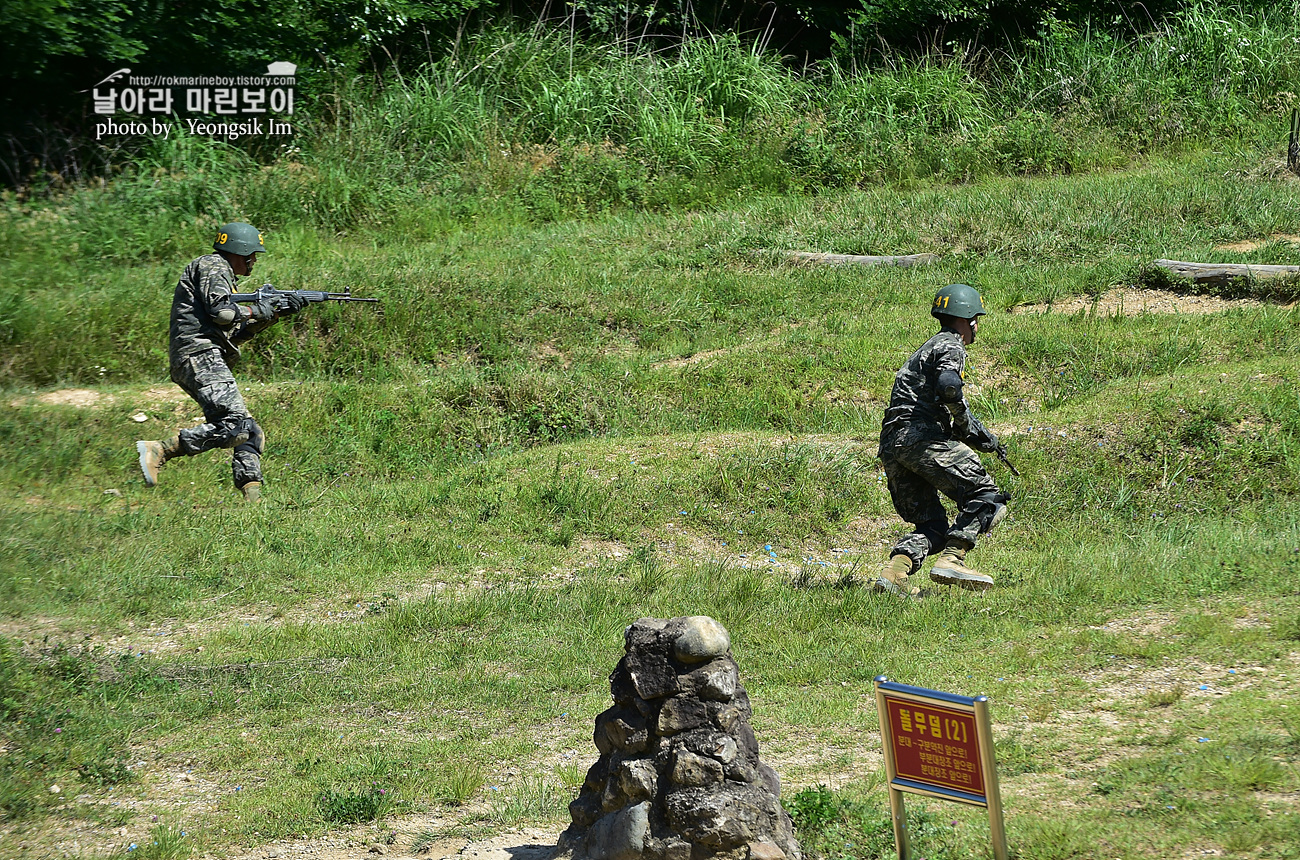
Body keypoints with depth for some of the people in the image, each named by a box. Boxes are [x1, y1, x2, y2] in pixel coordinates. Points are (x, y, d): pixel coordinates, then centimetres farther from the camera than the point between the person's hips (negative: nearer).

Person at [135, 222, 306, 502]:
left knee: (250, 433, 5)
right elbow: (219, 311, -18)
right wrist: (256, 311, -1)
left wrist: (278, 313, 21)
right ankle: (157, 451, -26)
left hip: (206, 362, 11)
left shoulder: (224, 276, 30)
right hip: (200, 355, -11)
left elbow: (236, 332, 29)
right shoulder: (212, 267, -1)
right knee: (235, 425, -23)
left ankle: (253, 499, -1)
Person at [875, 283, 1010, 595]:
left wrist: (981, 438, 23)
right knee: (987, 498, -6)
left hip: (891, 448, 9)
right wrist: (973, 431, -6)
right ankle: (952, 560, -21)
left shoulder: (927, 348, 32)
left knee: (931, 526, 10)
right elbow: (947, 388, -19)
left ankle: (894, 572, -13)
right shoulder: (950, 347, 2)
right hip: (921, 436, -9)